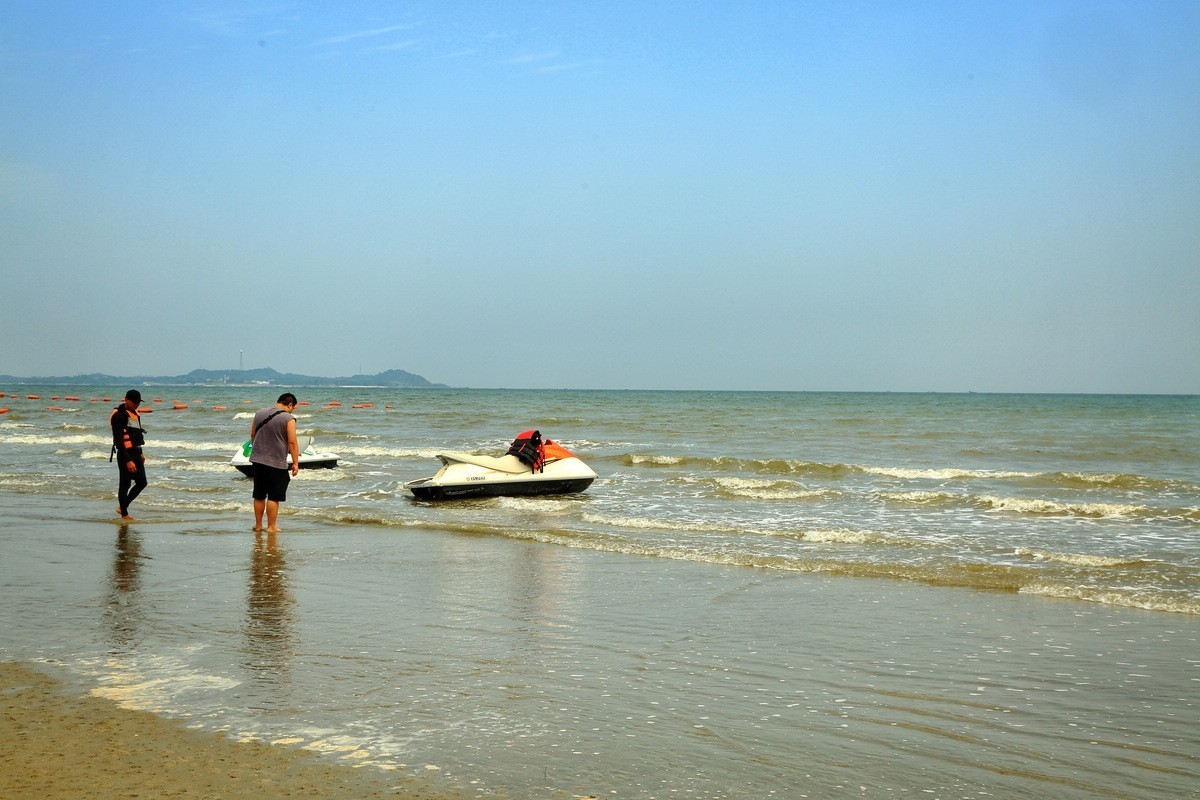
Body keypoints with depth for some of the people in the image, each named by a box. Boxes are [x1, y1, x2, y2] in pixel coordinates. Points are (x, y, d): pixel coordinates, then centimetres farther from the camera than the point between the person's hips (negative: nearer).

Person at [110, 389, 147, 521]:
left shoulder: (134, 414, 12)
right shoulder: (119, 416, -16)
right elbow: (119, 440, -20)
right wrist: (127, 461, -24)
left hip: (136, 452, 9)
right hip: (125, 454, -9)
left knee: (142, 483, 10)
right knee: (125, 484, 0)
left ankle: (122, 506, 24)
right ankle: (124, 514, 11)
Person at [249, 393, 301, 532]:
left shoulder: (259, 413, 9)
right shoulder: (288, 419, -11)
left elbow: (252, 435, 16)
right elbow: (292, 442, -14)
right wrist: (295, 463, -10)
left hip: (257, 459, 6)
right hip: (276, 463, -6)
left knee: (259, 495, 15)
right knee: (274, 497, 1)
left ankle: (258, 525, 23)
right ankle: (271, 527, 4)